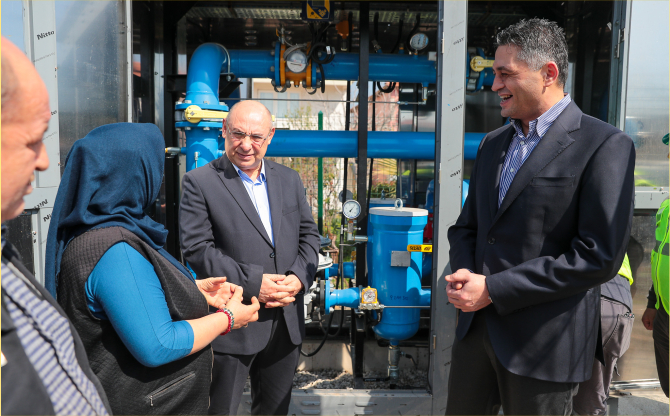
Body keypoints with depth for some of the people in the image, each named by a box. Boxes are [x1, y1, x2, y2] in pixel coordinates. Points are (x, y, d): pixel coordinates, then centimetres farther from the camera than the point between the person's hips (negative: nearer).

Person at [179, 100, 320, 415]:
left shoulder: (290, 179, 9)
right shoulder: (199, 182, -7)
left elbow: (308, 234, 11)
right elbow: (196, 248, -14)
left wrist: (299, 277, -8)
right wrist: (252, 283, -19)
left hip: (286, 323, 5)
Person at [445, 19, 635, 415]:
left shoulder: (605, 145, -12)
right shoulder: (493, 143, 11)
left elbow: (599, 256, -18)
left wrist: (493, 289, -18)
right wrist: (463, 273, -6)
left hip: (543, 343, -6)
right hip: (477, 325, 6)